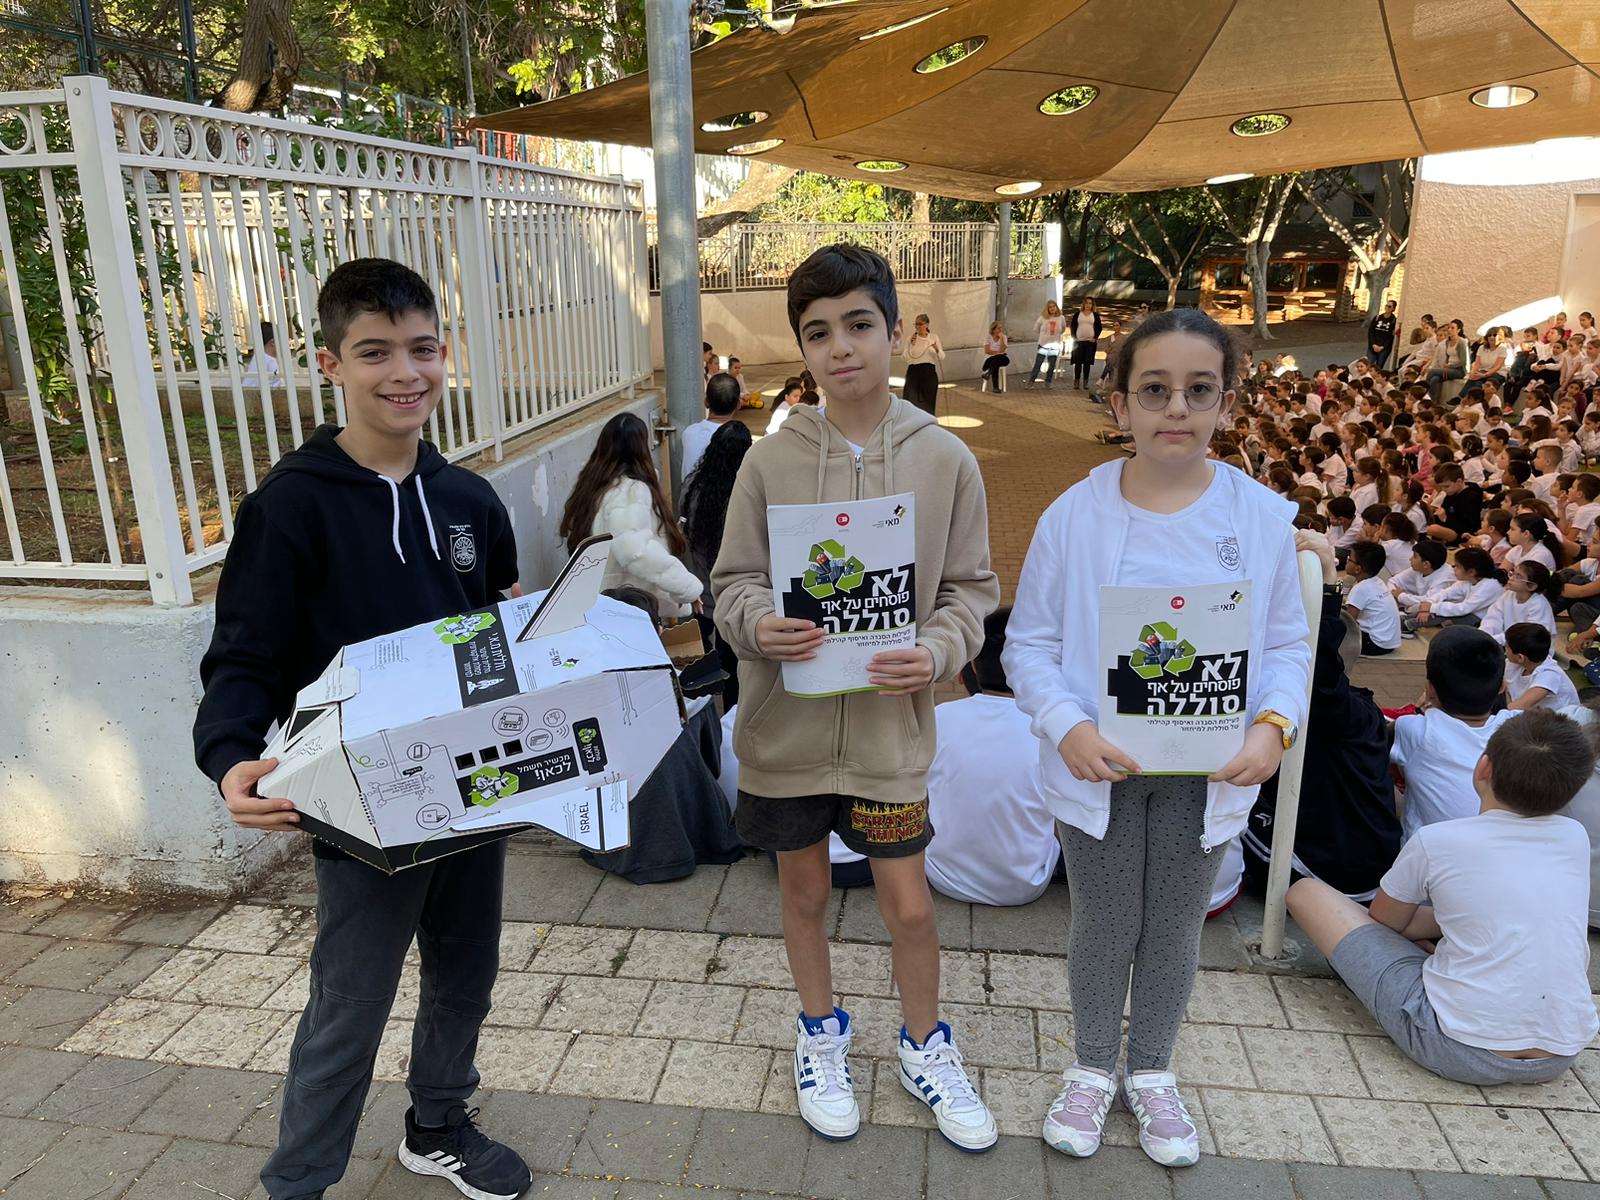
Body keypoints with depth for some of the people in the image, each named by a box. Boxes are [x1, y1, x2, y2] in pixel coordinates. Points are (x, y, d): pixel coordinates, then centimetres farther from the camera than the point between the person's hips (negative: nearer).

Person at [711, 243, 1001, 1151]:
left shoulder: (946, 459, -5)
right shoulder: (770, 462, -6)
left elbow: (970, 589, 0)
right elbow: (733, 582, 0)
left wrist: (937, 652, -19)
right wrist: (757, 625, -22)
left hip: (892, 722, 0)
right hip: (787, 718, 1)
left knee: (909, 901, 10)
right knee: (804, 890, 17)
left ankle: (925, 1046, 38)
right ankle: (823, 1033, 44)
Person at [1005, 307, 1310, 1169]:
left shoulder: (1263, 517, -6)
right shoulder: (1074, 514, -11)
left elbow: (1288, 645, 1)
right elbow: (1029, 643, -6)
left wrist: (1274, 724, -18)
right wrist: (1067, 725, -22)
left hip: (1206, 772, 2)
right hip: (1097, 768, -1)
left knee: (1175, 931, 19)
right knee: (1104, 928, 16)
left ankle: (1151, 1071, 44)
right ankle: (1092, 1068, 42)